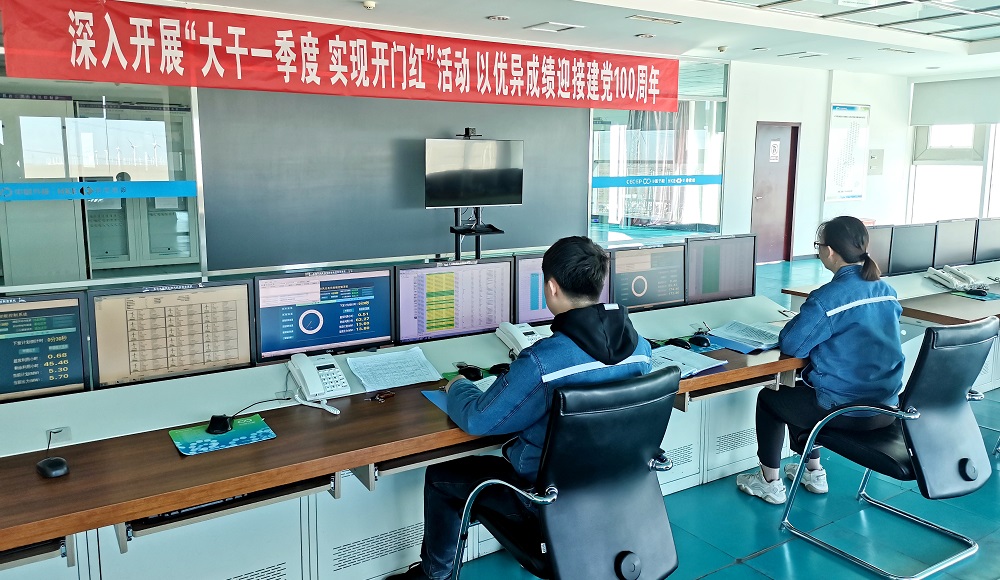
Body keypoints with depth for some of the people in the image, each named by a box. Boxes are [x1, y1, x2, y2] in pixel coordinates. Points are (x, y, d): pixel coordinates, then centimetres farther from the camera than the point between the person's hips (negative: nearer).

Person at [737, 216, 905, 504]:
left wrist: (797, 321, 2)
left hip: (846, 411, -7)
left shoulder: (827, 298, -22)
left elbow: (792, 345, -17)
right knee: (799, 393, 31)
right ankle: (814, 473, 41)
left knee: (768, 398, 17)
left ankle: (770, 483, 26)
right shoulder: (887, 291, 2)